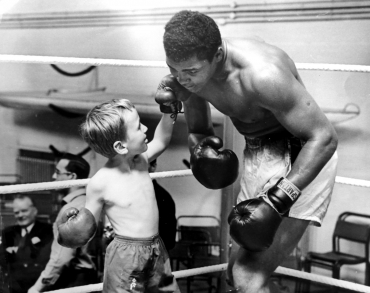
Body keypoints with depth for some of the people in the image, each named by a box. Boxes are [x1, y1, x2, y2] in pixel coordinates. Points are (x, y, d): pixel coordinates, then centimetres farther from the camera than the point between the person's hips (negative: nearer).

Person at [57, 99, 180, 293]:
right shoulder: (101, 183, -17)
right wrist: (73, 225, -23)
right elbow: (89, 222, -4)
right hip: (126, 256, -6)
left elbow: (161, 141, 17)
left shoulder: (140, 160, -1)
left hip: (156, 250, 7)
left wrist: (169, 110, 6)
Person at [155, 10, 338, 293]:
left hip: (304, 158, -8)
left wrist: (276, 203, -32)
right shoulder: (188, 70, -10)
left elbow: (325, 137, -28)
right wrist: (198, 142, -12)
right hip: (259, 154, 8)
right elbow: (198, 126, 11)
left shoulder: (263, 75, -33)